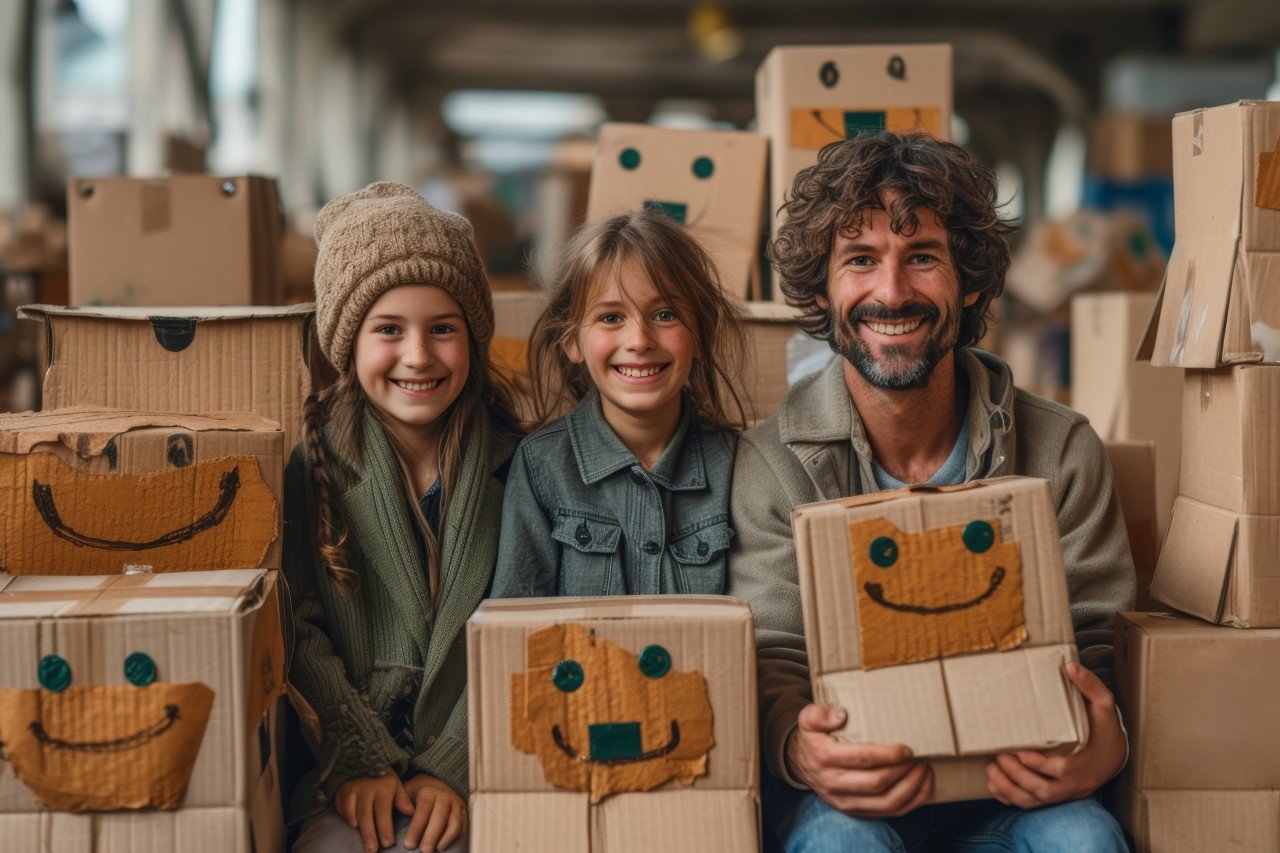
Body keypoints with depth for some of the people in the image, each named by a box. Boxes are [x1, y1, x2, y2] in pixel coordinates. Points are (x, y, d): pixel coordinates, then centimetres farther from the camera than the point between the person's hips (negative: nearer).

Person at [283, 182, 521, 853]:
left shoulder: (513, 462, 1)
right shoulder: (309, 462, 1)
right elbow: (298, 631, -3)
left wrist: (453, 770, -13)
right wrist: (358, 763, -15)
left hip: (471, 770, 0)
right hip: (342, 771, 1)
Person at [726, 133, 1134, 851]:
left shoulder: (1062, 451, -1)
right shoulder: (772, 465, -5)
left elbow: (1096, 644, 1)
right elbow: (772, 657, -7)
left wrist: (1105, 744, -24)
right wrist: (799, 750, -32)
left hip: (1013, 782, 1)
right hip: (850, 789, -1)